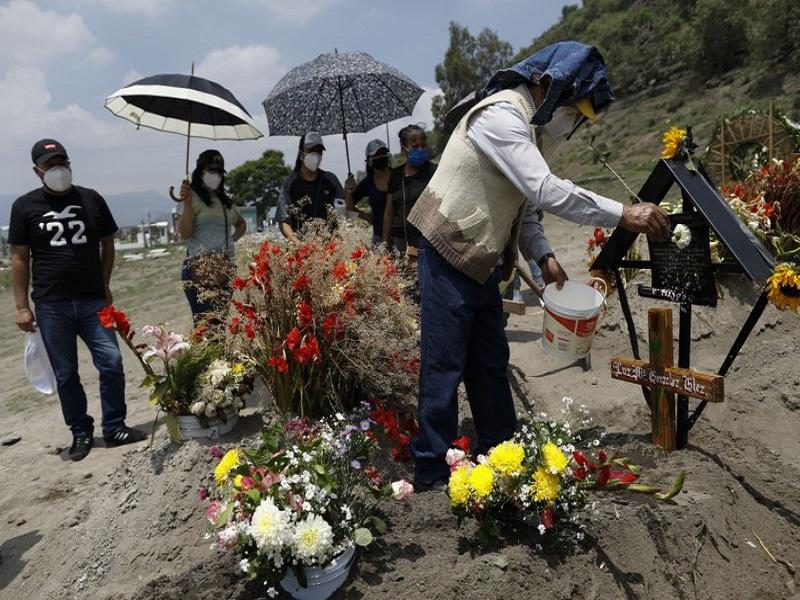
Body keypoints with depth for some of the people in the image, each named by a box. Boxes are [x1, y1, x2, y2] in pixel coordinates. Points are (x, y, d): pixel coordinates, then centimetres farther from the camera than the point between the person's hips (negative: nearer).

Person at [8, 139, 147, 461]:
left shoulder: (91, 199, 6)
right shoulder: (25, 206, 3)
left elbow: (107, 244, 13)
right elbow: (19, 258, 4)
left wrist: (104, 286, 5)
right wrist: (22, 307, 0)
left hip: (93, 301, 1)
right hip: (51, 305, -1)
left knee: (112, 362, -4)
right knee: (65, 374, 7)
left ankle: (114, 427, 11)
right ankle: (81, 432, 21)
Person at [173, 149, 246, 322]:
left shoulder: (226, 201, 18)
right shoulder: (192, 197, 0)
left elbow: (241, 224, 35)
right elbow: (184, 234, -9)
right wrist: (187, 203, -17)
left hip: (225, 268, 6)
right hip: (199, 268, -6)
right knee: (204, 321, -13)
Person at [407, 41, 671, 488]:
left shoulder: (533, 128, 13)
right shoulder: (500, 116, -18)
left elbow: (525, 203, 15)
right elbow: (547, 191, -29)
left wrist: (543, 254, 2)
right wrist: (623, 215, -26)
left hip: (483, 262, 10)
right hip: (450, 258, -10)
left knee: (492, 361, 15)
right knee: (445, 367, -3)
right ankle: (434, 474, 9)